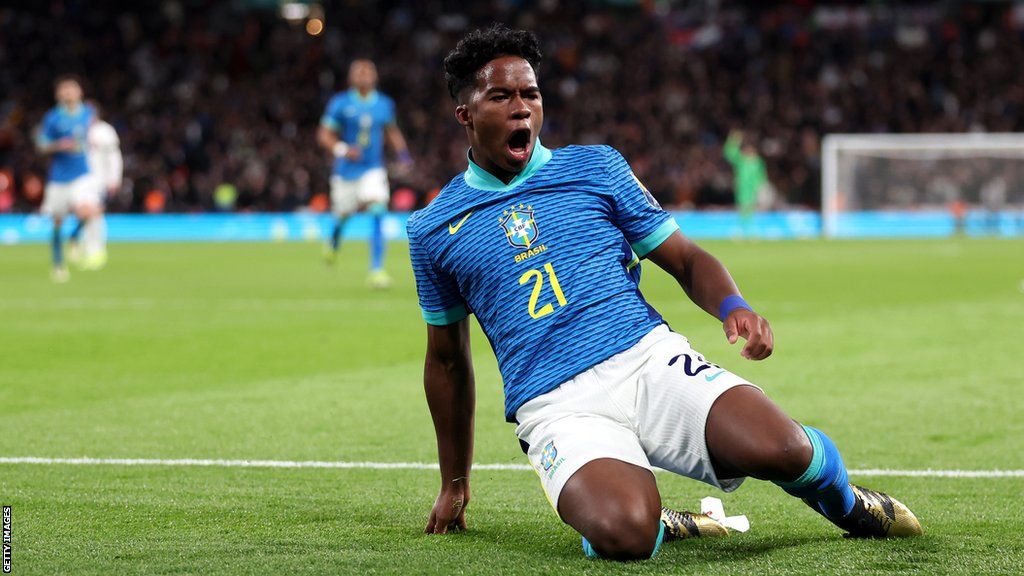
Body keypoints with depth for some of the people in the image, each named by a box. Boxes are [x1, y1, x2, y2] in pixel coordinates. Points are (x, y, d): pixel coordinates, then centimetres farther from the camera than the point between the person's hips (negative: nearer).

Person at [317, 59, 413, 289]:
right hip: (346, 170, -1)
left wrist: (402, 153, 7)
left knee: (377, 214, -18)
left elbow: (392, 131, 21)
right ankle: (333, 243, 50)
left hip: (373, 169, 1)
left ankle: (376, 270, -17)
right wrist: (342, 149, -22)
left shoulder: (384, 104, 4)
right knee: (343, 215, 11)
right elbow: (324, 134, -5)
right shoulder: (340, 103, -6)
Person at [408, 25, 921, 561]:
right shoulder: (433, 229, 12)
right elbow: (447, 360, 23)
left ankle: (843, 500, 11)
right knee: (623, 535, -34)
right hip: (555, 407, -1)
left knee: (782, 449, -26)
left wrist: (732, 306, -10)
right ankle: (654, 523, 5)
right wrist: (454, 483, 26)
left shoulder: (595, 166, 12)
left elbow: (687, 260, 14)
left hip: (648, 357, 1)